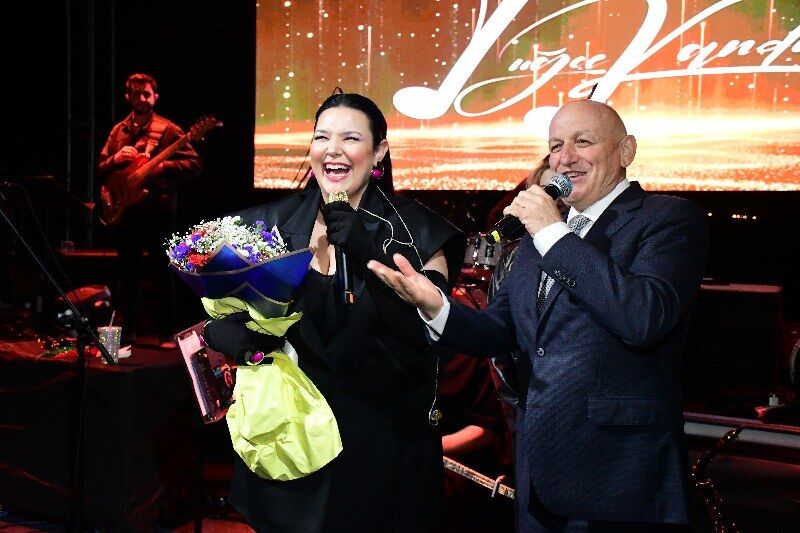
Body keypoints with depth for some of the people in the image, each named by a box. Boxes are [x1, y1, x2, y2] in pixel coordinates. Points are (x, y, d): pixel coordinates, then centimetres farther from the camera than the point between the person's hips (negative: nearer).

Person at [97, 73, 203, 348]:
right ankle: (128, 331, 21)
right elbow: (100, 171, 14)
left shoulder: (167, 129, -1)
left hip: (158, 212, -4)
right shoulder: (118, 131, 13)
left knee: (163, 274, 1)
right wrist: (115, 160, -7)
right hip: (125, 210, 4)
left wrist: (163, 166, -20)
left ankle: (166, 333, 9)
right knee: (128, 275, 11)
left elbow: (195, 163, -6)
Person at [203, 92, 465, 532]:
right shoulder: (272, 224, -1)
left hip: (381, 441, -2)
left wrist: (365, 253, -26)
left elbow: (428, 332, -17)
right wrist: (225, 331, -16)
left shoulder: (416, 231, -8)